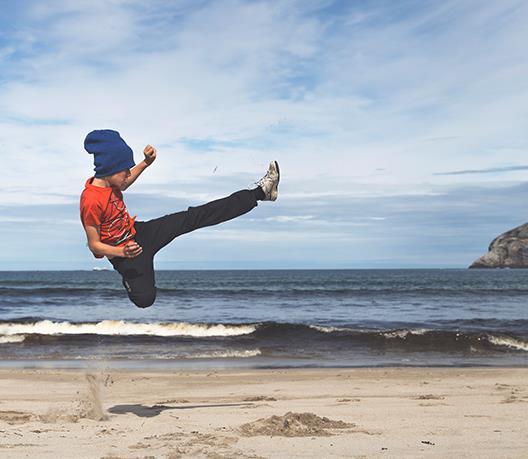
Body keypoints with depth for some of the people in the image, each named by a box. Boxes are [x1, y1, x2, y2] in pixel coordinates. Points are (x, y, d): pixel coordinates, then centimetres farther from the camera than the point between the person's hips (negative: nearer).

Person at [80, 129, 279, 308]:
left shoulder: (107, 182, -6)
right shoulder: (91, 202, -31)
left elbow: (123, 184, 21)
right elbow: (94, 245, -24)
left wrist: (146, 163, 8)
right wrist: (123, 252, -41)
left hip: (138, 232, 7)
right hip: (125, 254, -7)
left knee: (195, 216, -1)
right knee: (145, 299, -20)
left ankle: (259, 192, 0)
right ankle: (127, 276, 17)